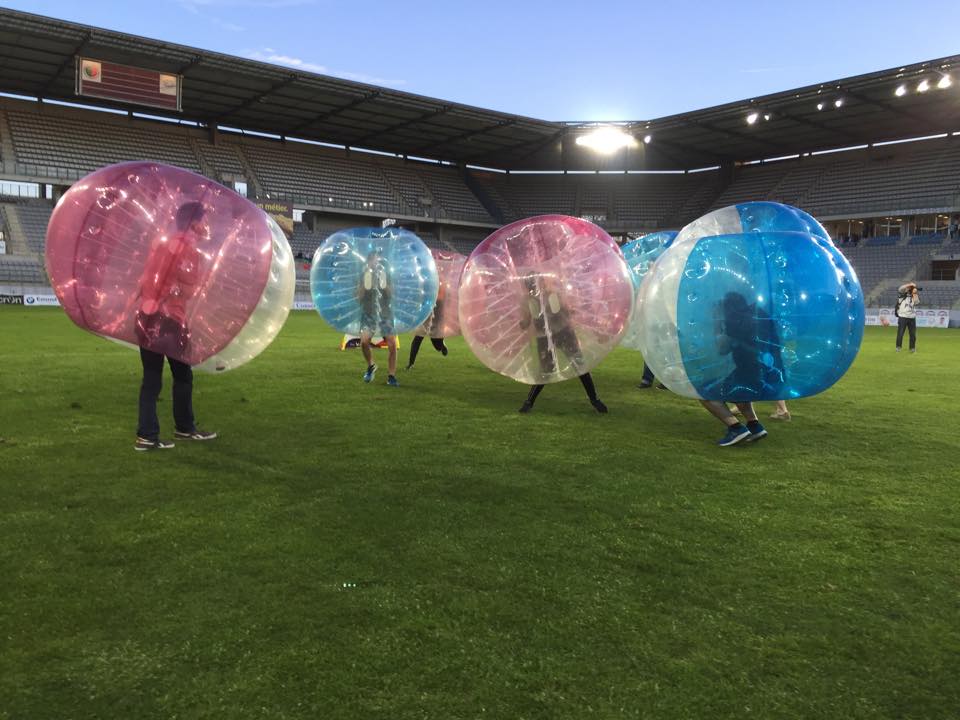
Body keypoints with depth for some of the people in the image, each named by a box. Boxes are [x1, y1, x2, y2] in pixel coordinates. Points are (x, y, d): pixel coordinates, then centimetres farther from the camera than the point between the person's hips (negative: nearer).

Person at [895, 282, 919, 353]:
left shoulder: (913, 296, 13)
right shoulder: (902, 294, 2)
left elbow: (917, 302, -5)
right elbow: (900, 288, -18)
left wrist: (915, 293, -7)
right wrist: (910, 284, -18)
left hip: (912, 317, 4)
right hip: (902, 317, -4)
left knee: (913, 334, 6)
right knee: (900, 333, -4)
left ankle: (912, 348, 15)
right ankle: (898, 347, 6)